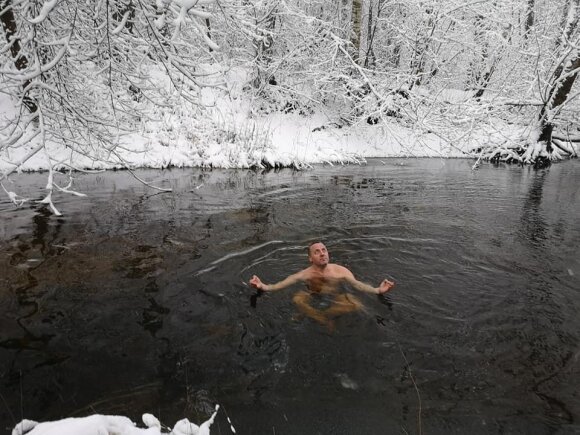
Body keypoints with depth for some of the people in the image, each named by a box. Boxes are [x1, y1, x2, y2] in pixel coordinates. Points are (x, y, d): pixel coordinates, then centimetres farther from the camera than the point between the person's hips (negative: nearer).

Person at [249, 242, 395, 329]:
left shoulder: (340, 271, -10)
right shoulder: (305, 274, -13)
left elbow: (358, 284, -17)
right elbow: (282, 284, -21)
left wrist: (377, 290, -34)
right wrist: (263, 287, -37)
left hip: (335, 300, 1)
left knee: (357, 305, -27)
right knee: (298, 298, -31)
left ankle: (316, 315, -21)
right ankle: (327, 322, -19)